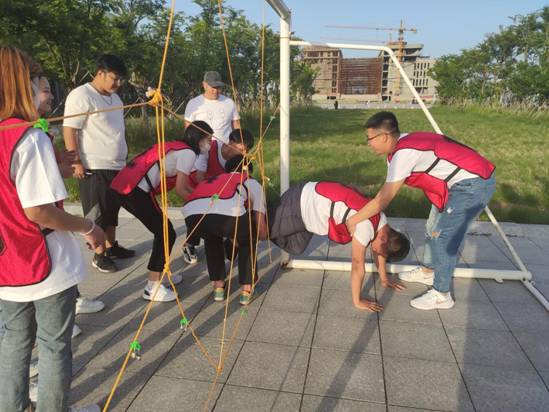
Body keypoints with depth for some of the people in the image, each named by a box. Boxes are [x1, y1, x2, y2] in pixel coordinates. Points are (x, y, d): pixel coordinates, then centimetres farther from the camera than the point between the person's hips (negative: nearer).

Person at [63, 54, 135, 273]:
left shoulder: (114, 97, 14)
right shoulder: (81, 95, -12)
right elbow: (69, 130, -15)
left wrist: (123, 158, 19)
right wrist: (76, 163, -19)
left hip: (116, 166, 8)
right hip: (94, 168, -8)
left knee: (112, 210, 17)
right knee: (97, 214, 3)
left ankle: (111, 246, 30)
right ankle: (99, 255, 15)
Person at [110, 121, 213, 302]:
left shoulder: (176, 147, 26)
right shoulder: (188, 153, -3)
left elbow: (184, 185, 25)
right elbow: (180, 190, -3)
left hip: (123, 186, 9)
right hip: (136, 191, -9)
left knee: (162, 231, 19)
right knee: (167, 234, 0)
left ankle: (159, 273, 32)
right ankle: (153, 287, 4)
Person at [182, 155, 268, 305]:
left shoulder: (211, 180, 43)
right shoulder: (252, 183, 31)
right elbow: (262, 233, 27)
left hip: (193, 216, 4)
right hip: (228, 214, -4)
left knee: (211, 238, 39)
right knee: (248, 241, 31)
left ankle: (218, 286, 37)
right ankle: (246, 289, 29)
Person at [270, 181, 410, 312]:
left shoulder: (381, 220, -4)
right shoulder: (365, 226, -31)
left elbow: (377, 249, 13)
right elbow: (357, 265, -24)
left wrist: (384, 279, 20)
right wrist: (357, 301, -14)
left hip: (309, 199, 8)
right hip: (298, 204, -8)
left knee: (295, 248, 20)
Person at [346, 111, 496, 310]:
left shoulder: (403, 153, -26)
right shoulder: (402, 144, 3)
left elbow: (384, 199, -22)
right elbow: (387, 189, 11)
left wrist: (354, 219, -11)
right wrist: (366, 214, 11)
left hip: (474, 184, -10)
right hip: (464, 181, 10)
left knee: (443, 237, -5)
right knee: (433, 229, 20)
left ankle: (442, 296, 9)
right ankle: (427, 272, 40)